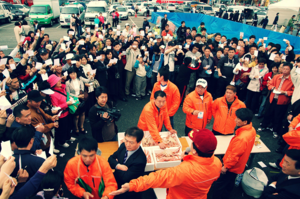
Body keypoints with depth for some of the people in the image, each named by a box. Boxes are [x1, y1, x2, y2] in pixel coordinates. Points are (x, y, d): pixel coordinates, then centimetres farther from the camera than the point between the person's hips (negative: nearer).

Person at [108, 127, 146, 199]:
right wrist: (118, 165, -19)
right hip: (116, 180, 6)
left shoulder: (140, 160, -28)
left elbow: (125, 178, -24)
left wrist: (117, 168, -10)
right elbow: (111, 158, 1)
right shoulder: (124, 146, -7)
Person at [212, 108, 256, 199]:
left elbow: (234, 156, -28)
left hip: (231, 167, -9)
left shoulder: (241, 138, -38)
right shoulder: (252, 129, -9)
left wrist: (226, 166, -12)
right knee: (229, 184, 30)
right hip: (239, 165, 9)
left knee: (218, 186, 7)